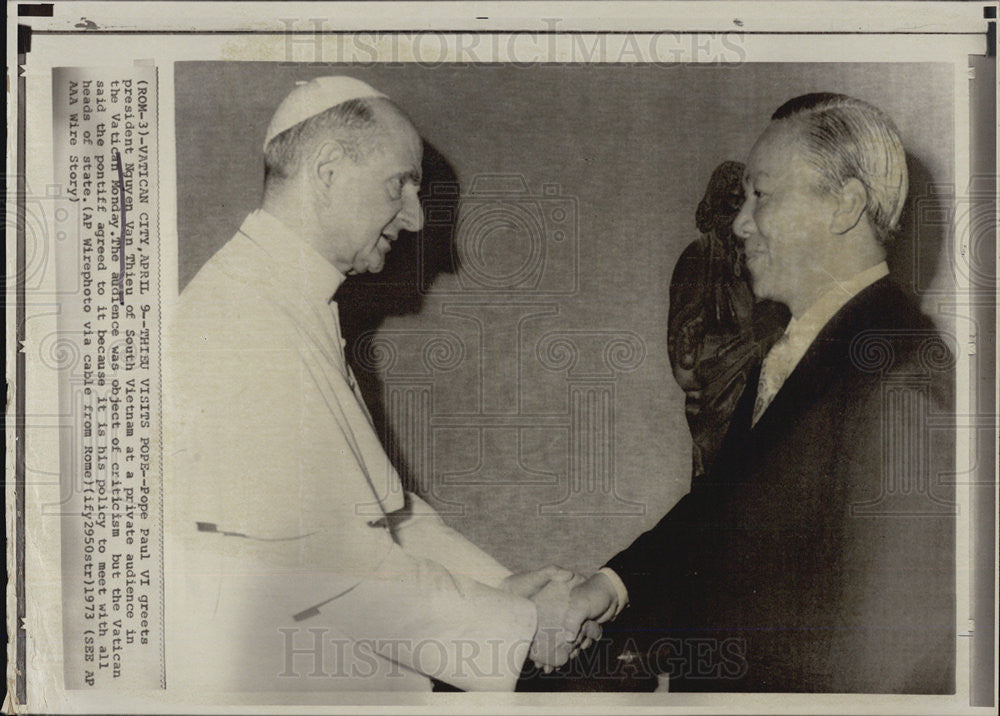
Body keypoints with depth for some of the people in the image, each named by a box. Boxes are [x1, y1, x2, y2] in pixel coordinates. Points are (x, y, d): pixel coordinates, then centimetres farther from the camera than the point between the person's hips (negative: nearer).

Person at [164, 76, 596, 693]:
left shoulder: (304, 309, 12)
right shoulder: (238, 315, -19)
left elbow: (377, 499, 13)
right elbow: (317, 563, -22)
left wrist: (503, 585, 2)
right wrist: (517, 624, -16)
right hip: (265, 679, -9)